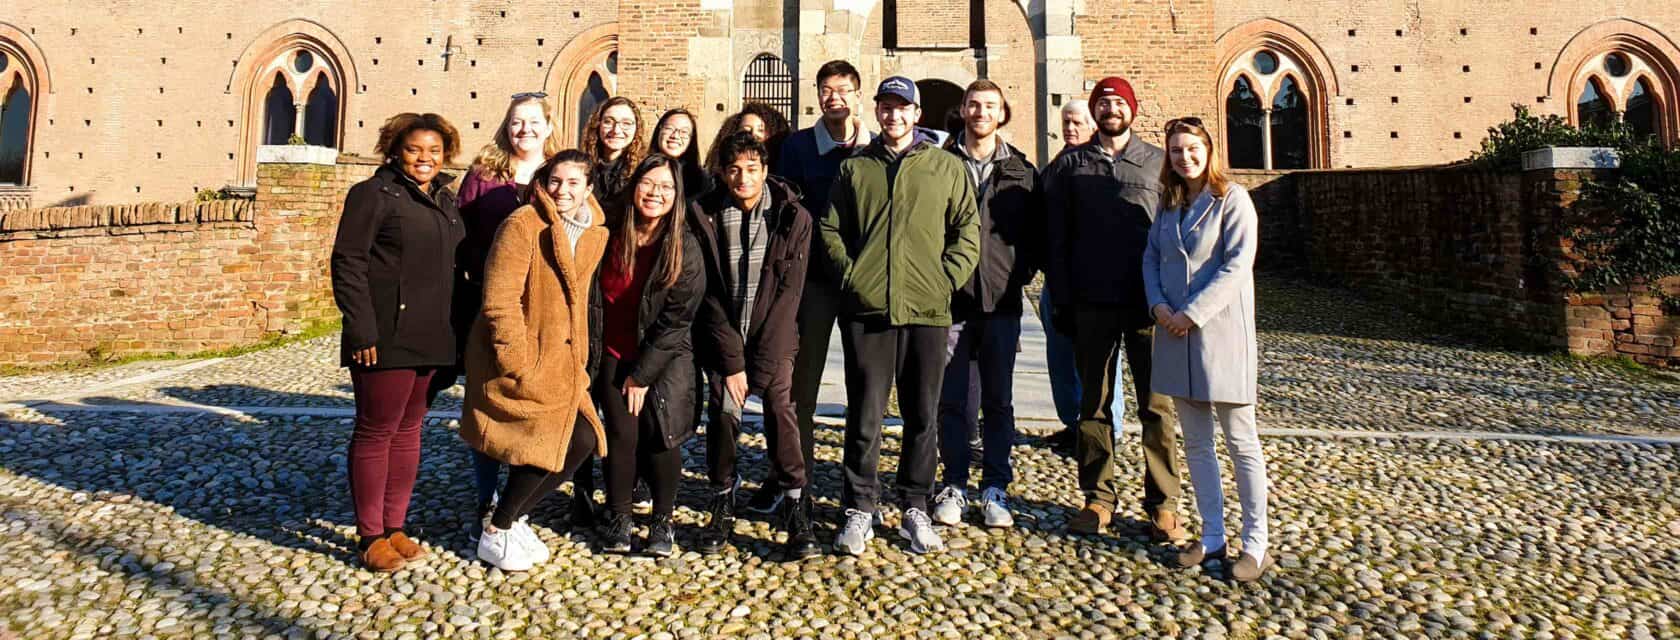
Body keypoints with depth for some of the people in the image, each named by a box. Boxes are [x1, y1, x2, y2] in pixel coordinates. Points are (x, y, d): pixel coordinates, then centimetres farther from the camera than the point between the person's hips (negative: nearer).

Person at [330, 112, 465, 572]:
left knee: (409, 430, 13)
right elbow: (347, 262, -11)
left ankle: (395, 528, 24)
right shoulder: (374, 194, -5)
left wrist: (456, 331, 14)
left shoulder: (447, 202, 15)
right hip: (387, 338, -7)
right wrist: (362, 330, -17)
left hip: (432, 339, 7)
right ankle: (370, 537, 12)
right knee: (376, 432, 2)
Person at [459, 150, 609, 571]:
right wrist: (519, 369, -20)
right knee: (548, 443, -12)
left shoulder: (594, 236, 7)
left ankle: (514, 517, 21)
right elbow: (500, 302, -18)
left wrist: (576, 363, 11)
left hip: (559, 363, 7)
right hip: (519, 361, -7)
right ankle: (495, 533, 11)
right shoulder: (523, 225, -14)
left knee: (584, 441, 0)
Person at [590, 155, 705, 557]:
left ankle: (663, 520, 9)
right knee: (622, 434, -9)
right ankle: (618, 517, 12)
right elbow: (593, 298, 4)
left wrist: (642, 374, -11)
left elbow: (677, 317, -10)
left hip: (666, 356, -1)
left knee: (660, 433, -12)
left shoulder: (685, 248, -10)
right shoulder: (610, 236, -3)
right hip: (615, 354, 2)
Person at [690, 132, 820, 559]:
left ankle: (797, 511, -5)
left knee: (781, 407, -14)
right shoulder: (705, 217, -5)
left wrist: (760, 365, -13)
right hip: (723, 336, 1)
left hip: (773, 336, -1)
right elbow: (708, 295, -5)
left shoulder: (793, 217, -8)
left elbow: (788, 292, -10)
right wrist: (731, 361, -11)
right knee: (722, 412, -7)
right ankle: (722, 507, 11)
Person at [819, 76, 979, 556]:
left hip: (927, 310, 0)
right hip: (866, 309, 0)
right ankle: (859, 510, 14)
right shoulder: (855, 167, 12)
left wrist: (946, 280, -4)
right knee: (864, 415, 2)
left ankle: (916, 510, 21)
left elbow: (967, 231, 8)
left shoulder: (946, 167, 9)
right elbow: (830, 228, 13)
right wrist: (850, 274, 0)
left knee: (922, 416, 8)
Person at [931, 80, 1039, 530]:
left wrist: (1021, 274, -2)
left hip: (1003, 303, 1)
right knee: (952, 399, 5)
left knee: (998, 400, 8)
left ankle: (995, 488, 19)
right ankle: (955, 484, 18)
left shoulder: (1022, 171, 9)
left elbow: (1036, 234, 11)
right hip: (951, 301, -1)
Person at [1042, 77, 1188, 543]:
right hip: (1091, 303, 1)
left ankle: (1162, 503, 10)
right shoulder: (1070, 165, 9)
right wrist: (1061, 301, -1)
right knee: (1094, 403, 7)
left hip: (1148, 302, 0)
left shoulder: (1158, 162, 9)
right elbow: (1056, 237, 6)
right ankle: (1098, 496, 17)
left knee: (1157, 405, 1)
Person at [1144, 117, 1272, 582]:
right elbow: (1151, 256, 13)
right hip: (1175, 333, 6)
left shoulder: (1232, 198, -5)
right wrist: (1158, 304, -5)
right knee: (1196, 442, 11)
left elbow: (1237, 264, -14)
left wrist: (1191, 314, -16)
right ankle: (1212, 536, 21)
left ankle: (1256, 544, 11)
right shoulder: (1169, 203, 14)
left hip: (1220, 331, -6)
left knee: (1240, 442, 1)